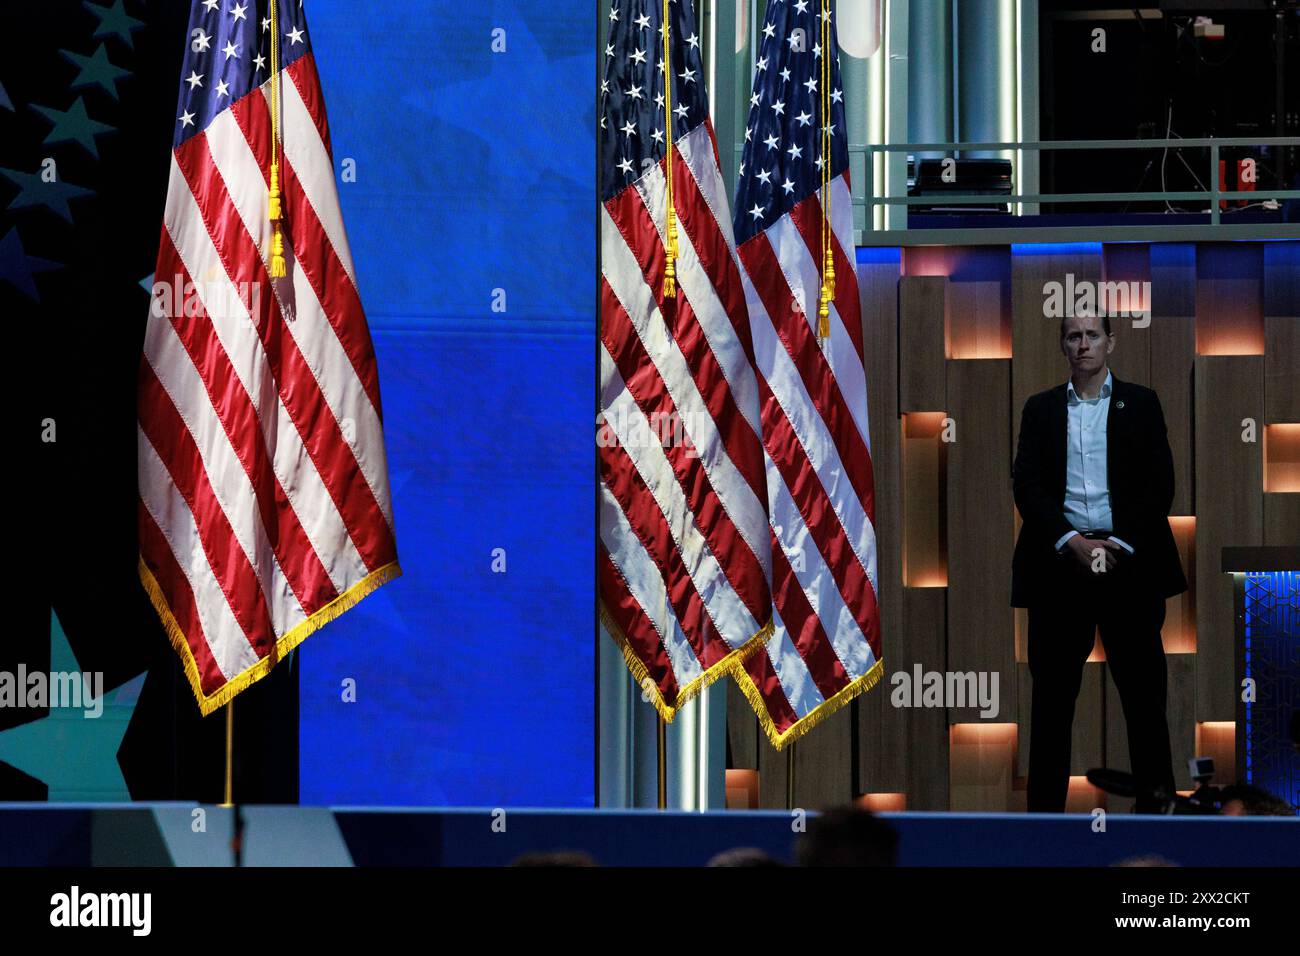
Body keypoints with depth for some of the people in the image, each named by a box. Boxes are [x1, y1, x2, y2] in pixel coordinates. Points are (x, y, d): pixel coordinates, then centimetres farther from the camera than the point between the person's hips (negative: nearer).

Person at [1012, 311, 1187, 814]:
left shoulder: (1141, 404, 8)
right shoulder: (1041, 408, 11)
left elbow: (1160, 484, 1)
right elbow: (1026, 484, 2)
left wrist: (1118, 545, -10)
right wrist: (1073, 541, -11)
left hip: (1128, 559, -1)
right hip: (1061, 560, 1)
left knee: (1144, 687, 0)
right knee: (1053, 690, 0)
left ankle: (1155, 797, 8)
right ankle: (1045, 805, 3)